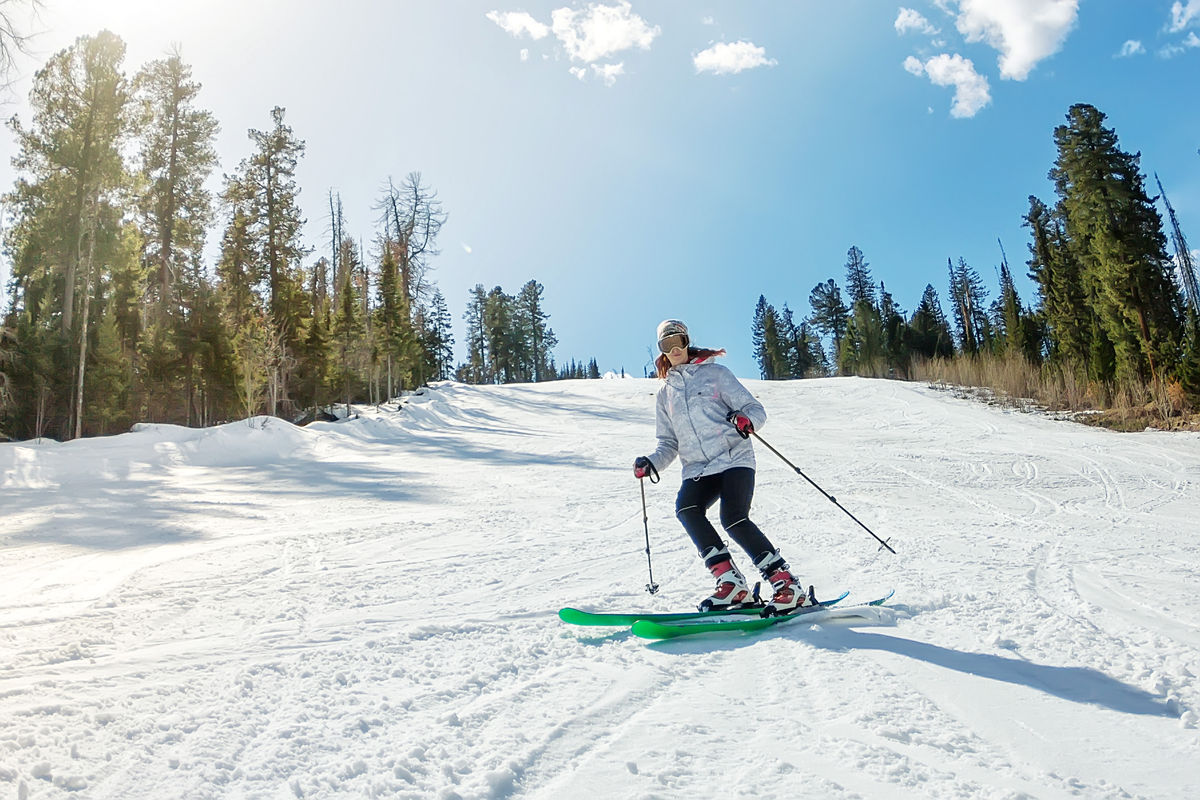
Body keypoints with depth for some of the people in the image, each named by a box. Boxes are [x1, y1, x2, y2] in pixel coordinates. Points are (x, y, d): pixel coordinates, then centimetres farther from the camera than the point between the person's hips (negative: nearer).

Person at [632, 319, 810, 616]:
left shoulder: (715, 373, 7)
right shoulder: (665, 392, 19)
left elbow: (756, 409, 2)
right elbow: (669, 443, 21)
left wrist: (747, 420, -21)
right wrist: (651, 463, 1)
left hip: (734, 458, -4)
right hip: (698, 470, 4)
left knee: (734, 519, -25)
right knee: (686, 508, -26)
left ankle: (787, 585, -13)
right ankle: (731, 583, -19)